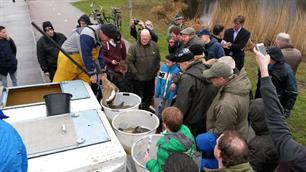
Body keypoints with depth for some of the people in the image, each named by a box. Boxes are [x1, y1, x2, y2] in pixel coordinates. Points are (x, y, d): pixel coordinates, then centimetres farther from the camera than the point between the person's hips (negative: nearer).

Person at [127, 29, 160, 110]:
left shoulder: (154, 46, -3)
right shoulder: (133, 47, -15)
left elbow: (158, 59, 8)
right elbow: (129, 61, -13)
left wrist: (156, 70, 4)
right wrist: (135, 73, -13)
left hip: (151, 77, 5)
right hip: (138, 78, -4)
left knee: (150, 95, 22)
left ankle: (146, 108, 45)